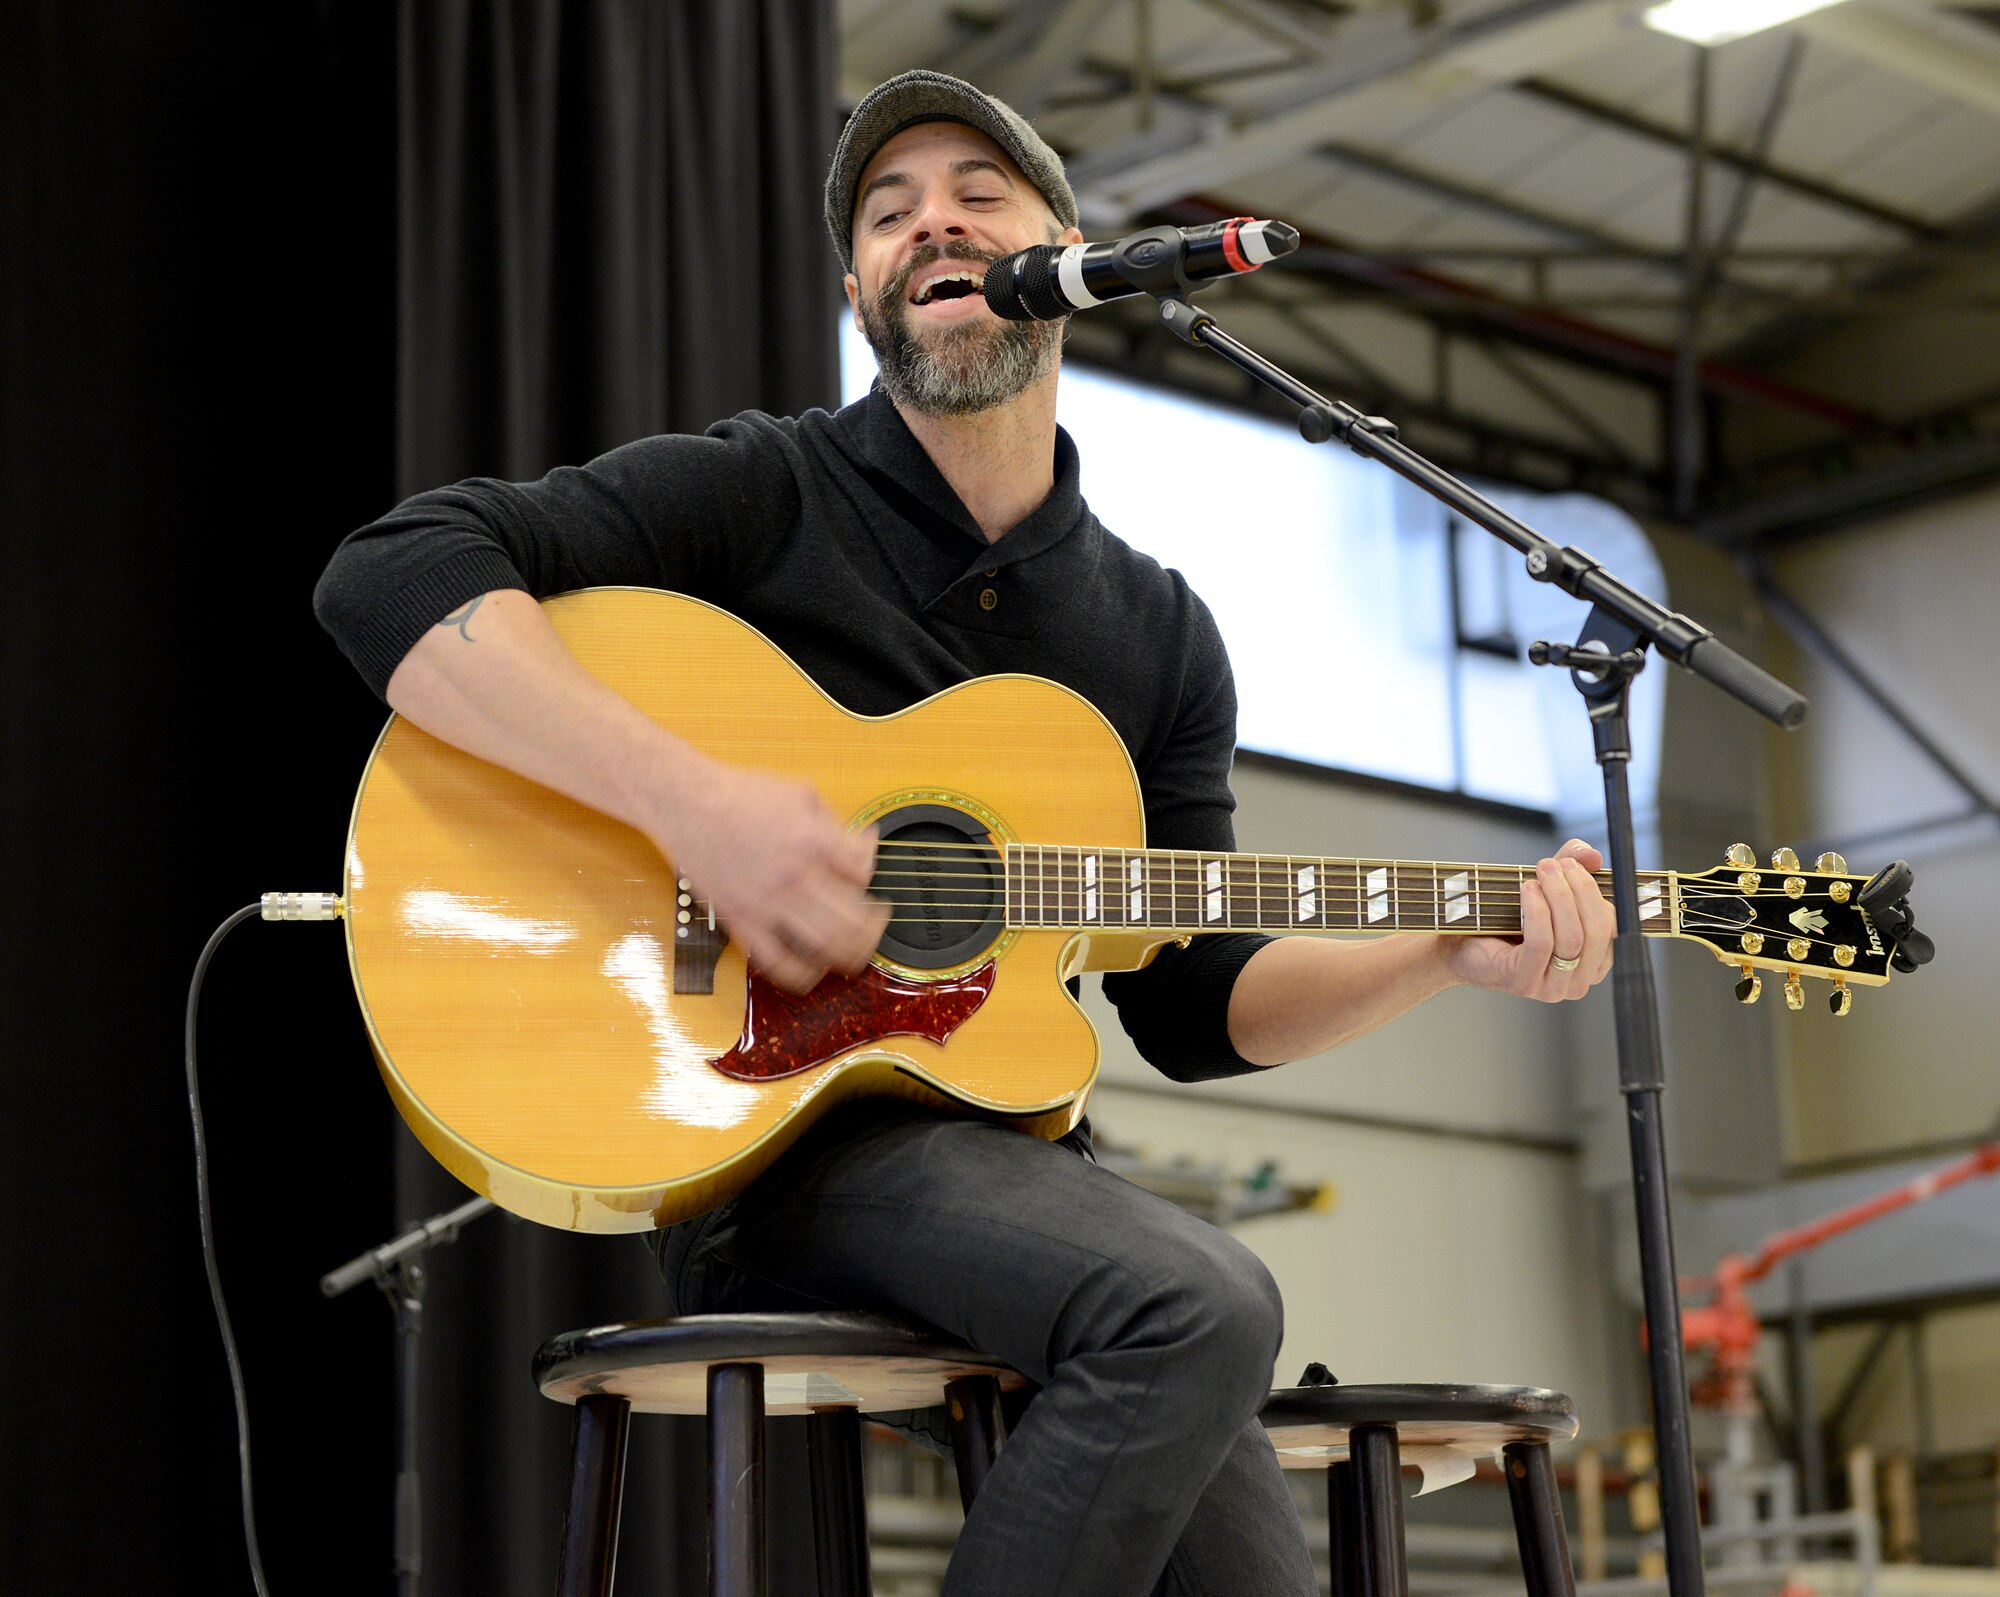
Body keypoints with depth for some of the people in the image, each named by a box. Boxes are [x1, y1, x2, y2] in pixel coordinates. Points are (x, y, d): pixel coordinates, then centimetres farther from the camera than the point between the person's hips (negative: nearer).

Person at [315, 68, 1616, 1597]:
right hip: (753, 1138, -6)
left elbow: (1191, 1003, 14)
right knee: (1200, 1301, -30)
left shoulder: (1159, 636, 14)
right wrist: (692, 799, -25)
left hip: (1001, 1149, 6)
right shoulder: (764, 493, -1)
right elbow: (392, 574, -14)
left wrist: (1457, 952, -2)